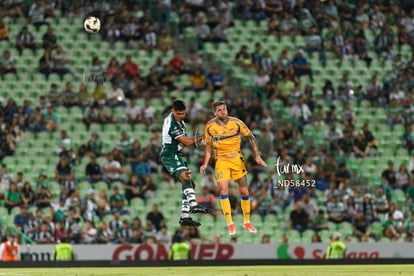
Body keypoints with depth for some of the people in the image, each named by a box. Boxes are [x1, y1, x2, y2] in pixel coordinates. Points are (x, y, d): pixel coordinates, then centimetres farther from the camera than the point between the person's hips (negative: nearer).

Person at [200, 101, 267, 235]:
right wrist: (205, 164, 0)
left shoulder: (236, 122, -8)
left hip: (237, 159, 0)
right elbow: (208, 146, 8)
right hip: (221, 160, 0)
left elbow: (251, 137, 1)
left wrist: (257, 156, -5)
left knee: (244, 192, 4)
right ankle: (230, 224, -8)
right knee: (223, 190, -15)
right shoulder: (210, 126, -4)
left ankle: (247, 222, 21)